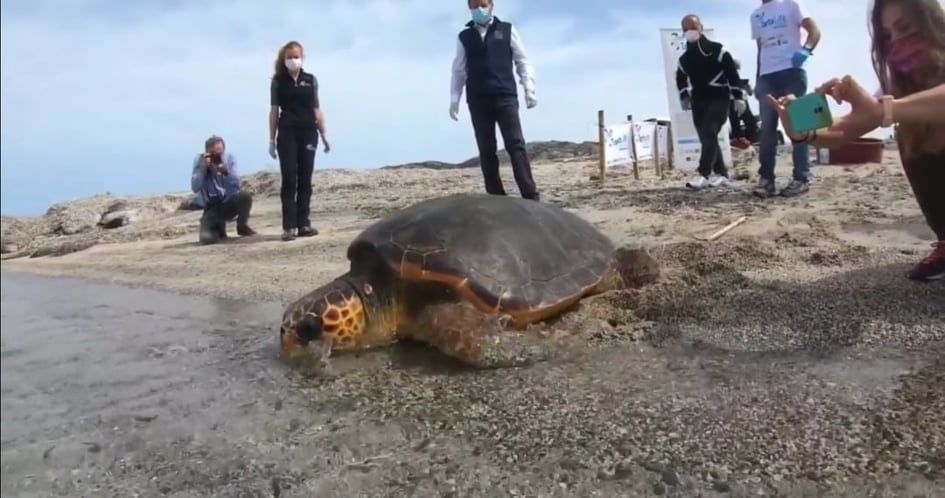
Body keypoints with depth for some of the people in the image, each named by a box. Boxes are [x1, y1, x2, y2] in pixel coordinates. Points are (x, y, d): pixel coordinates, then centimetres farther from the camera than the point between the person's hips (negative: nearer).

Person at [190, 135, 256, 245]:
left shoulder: (229, 158, -7)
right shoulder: (199, 160, -10)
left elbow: (237, 184, -13)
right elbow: (195, 188, -17)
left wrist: (226, 171, -30)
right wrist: (203, 168, -26)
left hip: (229, 203, 1)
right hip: (211, 207, -1)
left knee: (245, 196, -33)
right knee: (206, 238, -25)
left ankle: (242, 226, -3)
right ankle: (219, 227, 15)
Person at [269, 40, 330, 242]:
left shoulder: (311, 80, 10)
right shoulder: (278, 81, 6)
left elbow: (316, 109, 11)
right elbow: (274, 110, 5)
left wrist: (324, 135, 6)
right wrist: (272, 139, 1)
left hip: (308, 132, 2)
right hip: (287, 133, -2)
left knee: (305, 179, 2)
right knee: (289, 179, -5)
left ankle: (304, 224, 7)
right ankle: (289, 226, -5)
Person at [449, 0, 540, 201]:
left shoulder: (507, 30, 11)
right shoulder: (464, 37, 14)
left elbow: (522, 61, 9)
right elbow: (459, 70, 13)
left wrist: (529, 88, -1)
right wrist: (454, 99, 5)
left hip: (505, 96, -2)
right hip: (477, 101, 2)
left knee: (516, 144, -11)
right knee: (486, 150, 0)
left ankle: (530, 196, -13)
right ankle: (496, 198, 5)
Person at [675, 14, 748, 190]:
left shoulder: (717, 50, -4)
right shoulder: (684, 59, 11)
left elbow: (732, 73, -5)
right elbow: (681, 79, 26)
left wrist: (738, 97, -8)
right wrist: (684, 97, 10)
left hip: (718, 99, -6)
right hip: (698, 101, 6)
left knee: (709, 135, -19)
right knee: (706, 138, 3)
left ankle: (703, 175, -23)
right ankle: (722, 174, 11)